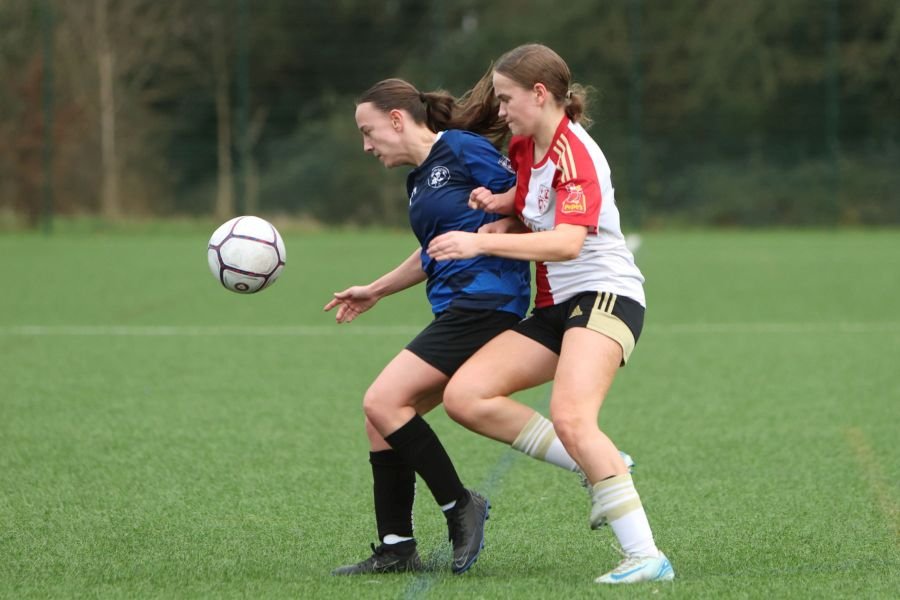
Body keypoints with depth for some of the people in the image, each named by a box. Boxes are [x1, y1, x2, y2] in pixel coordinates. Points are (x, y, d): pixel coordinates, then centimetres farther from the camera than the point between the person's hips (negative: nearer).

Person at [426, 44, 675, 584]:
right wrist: (502, 204, 10)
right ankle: (601, 466, -4)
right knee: (464, 396, -7)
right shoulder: (524, 147, 13)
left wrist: (483, 242, -35)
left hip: (604, 295, -9)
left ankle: (646, 557, -33)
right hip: (555, 307, 9)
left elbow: (567, 242, -29)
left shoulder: (575, 152, -15)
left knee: (570, 416, -32)